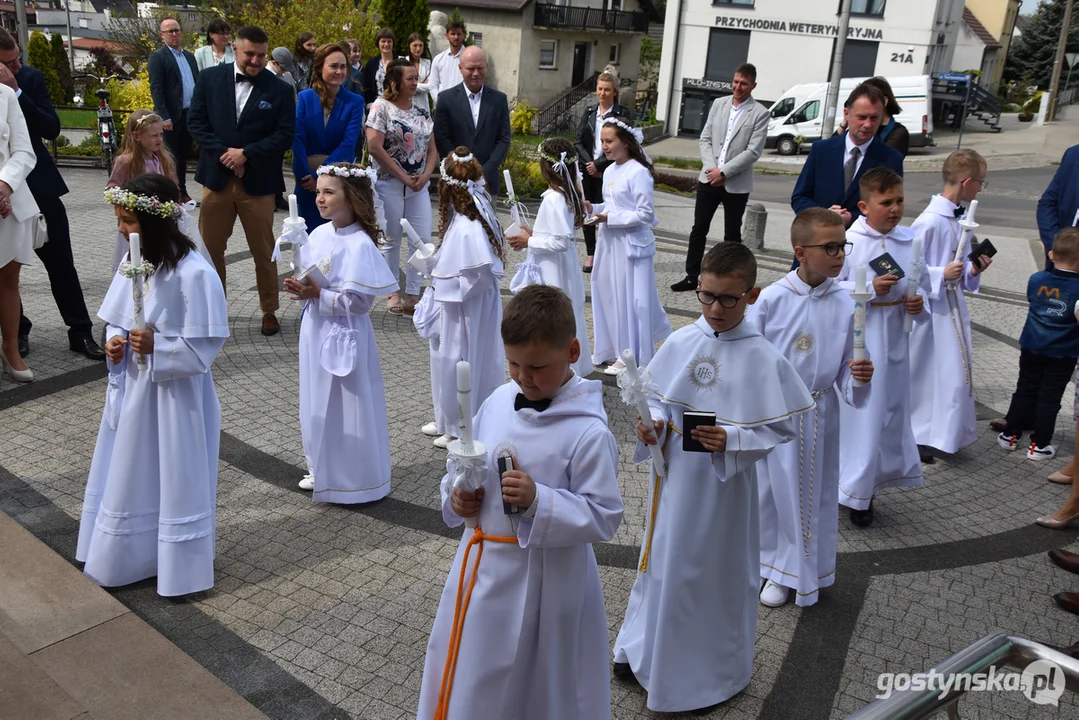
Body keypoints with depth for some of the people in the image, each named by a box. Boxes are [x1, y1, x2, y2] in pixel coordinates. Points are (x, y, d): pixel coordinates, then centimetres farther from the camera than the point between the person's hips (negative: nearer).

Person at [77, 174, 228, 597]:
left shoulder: (193, 273, -21)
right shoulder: (133, 263, 2)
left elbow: (206, 345, -19)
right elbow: (118, 321, 14)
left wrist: (157, 347, -26)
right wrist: (115, 342, -6)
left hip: (175, 394, -7)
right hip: (132, 388, 8)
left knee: (175, 477, 6)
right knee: (129, 473, 19)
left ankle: (179, 567, 24)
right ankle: (126, 559, 38)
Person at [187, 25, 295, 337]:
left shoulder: (279, 90, -2)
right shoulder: (210, 78, 3)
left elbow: (284, 135, -7)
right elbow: (197, 122, 2)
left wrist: (246, 154, -15)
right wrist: (223, 154, -11)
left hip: (257, 182, -2)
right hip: (217, 176, 2)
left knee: (264, 251, 7)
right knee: (209, 249, 9)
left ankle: (269, 311, 22)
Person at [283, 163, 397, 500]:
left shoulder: (359, 244, -20)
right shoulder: (320, 233, 4)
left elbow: (358, 300, -23)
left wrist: (318, 295, -22)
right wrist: (300, 287, -5)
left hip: (343, 335, -8)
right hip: (315, 330, 8)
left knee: (345, 405, 3)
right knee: (319, 402, 19)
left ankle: (354, 481, 19)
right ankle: (323, 469, 36)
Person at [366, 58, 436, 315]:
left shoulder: (422, 109, 10)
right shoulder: (381, 107, -6)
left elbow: (432, 148, 11)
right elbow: (375, 147, -15)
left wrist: (425, 175, -7)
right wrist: (404, 177, -14)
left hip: (419, 185, 5)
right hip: (390, 184, -4)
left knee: (422, 240, 0)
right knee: (392, 240, 6)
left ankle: (413, 295, 9)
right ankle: (393, 291, 21)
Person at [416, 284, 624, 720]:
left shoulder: (588, 433, -21)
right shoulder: (497, 402, -3)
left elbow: (603, 517, -17)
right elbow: (464, 462, 12)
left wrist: (538, 501, -29)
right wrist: (457, 495, -8)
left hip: (545, 582, -6)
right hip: (484, 568, 6)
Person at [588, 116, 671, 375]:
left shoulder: (639, 172, -16)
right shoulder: (609, 171, 9)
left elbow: (645, 214, -17)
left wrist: (610, 219, -20)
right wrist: (594, 208, 0)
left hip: (630, 244, -8)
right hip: (609, 241, 8)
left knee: (627, 298, -1)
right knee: (606, 293, 13)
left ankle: (629, 357, 11)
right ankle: (609, 348, 27)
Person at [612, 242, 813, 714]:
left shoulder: (763, 359, -14)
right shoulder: (679, 343, -4)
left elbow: (782, 426, -10)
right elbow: (656, 398, 6)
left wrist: (731, 441, -23)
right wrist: (651, 426, -14)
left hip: (723, 486, -4)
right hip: (673, 477, 4)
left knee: (715, 570, 12)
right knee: (663, 557, 20)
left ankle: (711, 670, 36)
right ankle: (645, 647, 44)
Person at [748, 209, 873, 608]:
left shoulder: (843, 303, -6)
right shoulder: (772, 298, -12)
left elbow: (846, 365, 1)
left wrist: (858, 378, -21)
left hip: (820, 413, 2)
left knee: (817, 492, 14)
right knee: (773, 490, 11)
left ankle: (810, 570, 36)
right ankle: (778, 571, 33)